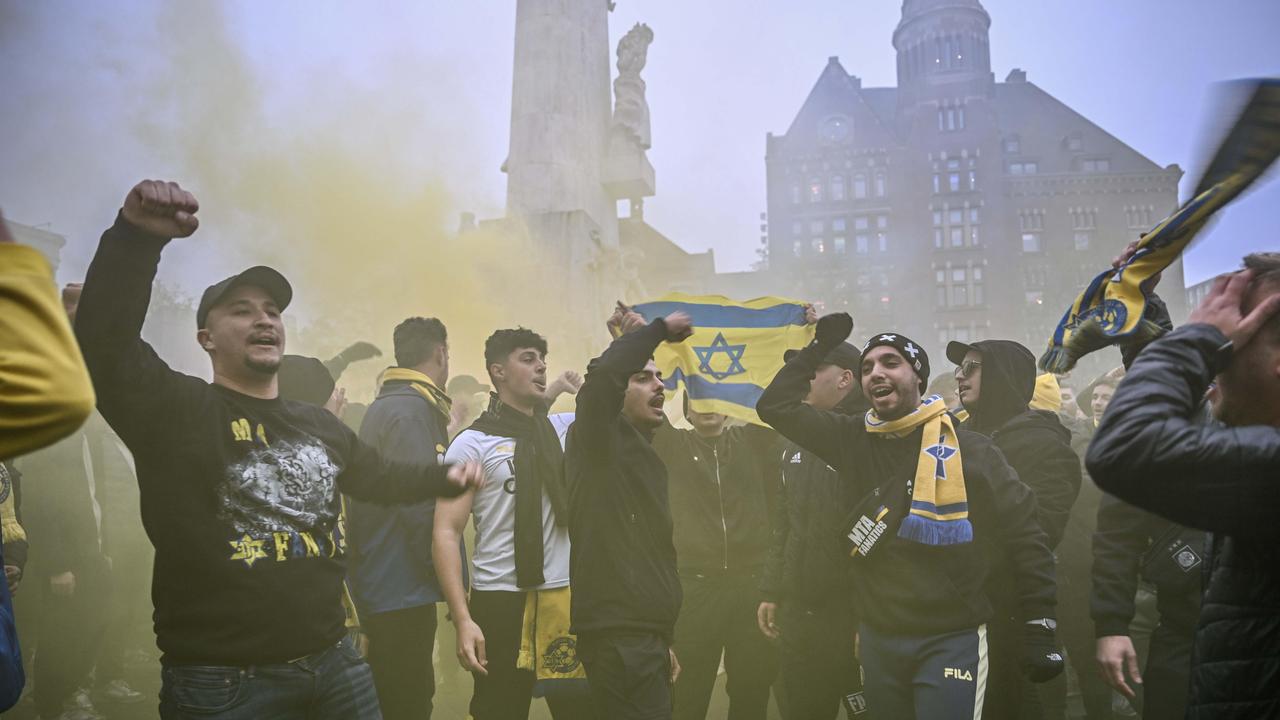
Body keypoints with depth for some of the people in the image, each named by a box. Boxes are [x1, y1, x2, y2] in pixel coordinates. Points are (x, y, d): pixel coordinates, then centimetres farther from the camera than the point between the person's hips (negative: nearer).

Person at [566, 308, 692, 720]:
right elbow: (603, 375, -28)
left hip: (647, 633, 9)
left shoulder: (646, 455, 19)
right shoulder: (599, 441, -6)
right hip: (617, 635, -9)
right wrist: (660, 328, -13)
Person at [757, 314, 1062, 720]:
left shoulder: (967, 449, -6)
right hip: (877, 637, 4)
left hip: (950, 639, -4)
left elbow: (1024, 534, -3)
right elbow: (775, 406, 4)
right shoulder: (853, 442, 3)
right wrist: (819, 347, 3)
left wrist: (1039, 630, -6)